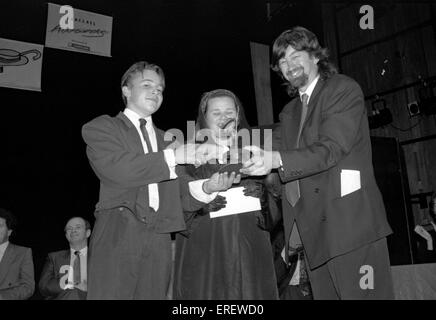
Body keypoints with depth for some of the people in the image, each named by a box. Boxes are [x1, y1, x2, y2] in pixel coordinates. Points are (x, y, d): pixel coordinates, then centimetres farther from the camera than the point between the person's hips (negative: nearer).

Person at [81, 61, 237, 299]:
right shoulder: (100, 127, 9)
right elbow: (116, 168, -11)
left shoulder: (167, 140, 22)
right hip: (117, 236, -3)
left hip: (159, 240, 4)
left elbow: (181, 194, 13)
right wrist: (173, 156, -15)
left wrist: (206, 188, -9)